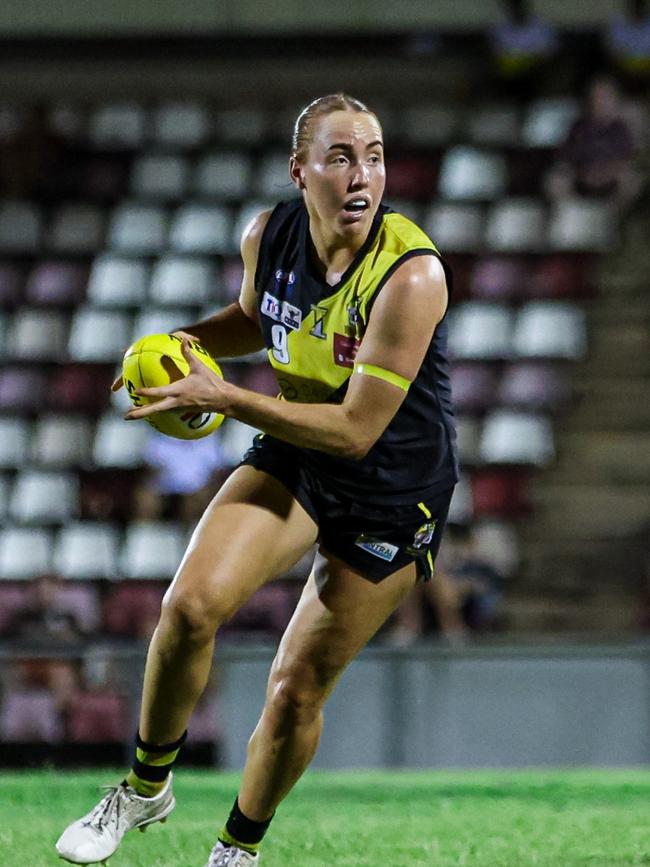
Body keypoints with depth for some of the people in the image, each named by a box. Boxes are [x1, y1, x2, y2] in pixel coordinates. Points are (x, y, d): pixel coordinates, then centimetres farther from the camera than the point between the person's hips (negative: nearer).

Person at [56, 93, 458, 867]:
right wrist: (185, 342, -6)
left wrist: (223, 398, -27)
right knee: (191, 605, -17)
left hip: (392, 492, -4)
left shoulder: (412, 275, -29)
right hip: (293, 457, 4)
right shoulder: (267, 237, -10)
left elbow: (355, 429, -28)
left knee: (297, 688, -1)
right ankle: (146, 787, 7)